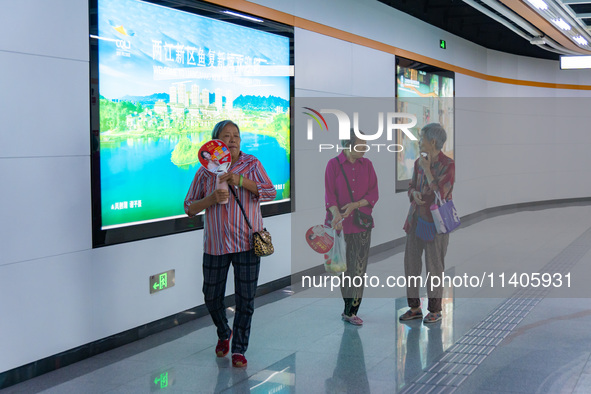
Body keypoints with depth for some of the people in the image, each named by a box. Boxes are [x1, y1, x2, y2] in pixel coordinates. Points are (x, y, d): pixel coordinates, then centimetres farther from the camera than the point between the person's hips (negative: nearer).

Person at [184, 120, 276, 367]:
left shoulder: (252, 164, 2)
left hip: (247, 243, -1)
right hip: (215, 244, 1)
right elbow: (189, 208, 4)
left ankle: (239, 349, 13)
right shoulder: (205, 171, 2)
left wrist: (242, 181, -20)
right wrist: (212, 198, -15)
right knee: (212, 297, 9)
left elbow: (270, 193, -8)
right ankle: (224, 333, 38)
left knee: (245, 300, -1)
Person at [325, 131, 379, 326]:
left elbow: (373, 194, 2)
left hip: (361, 224, 2)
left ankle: (351, 312, 5)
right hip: (339, 224, -2)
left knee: (358, 268, -1)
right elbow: (329, 194, -9)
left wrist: (355, 205, -15)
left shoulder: (367, 164, 6)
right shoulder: (333, 164, -3)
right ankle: (348, 308, 17)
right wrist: (336, 214, -26)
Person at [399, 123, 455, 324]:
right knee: (411, 261, 7)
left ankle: (435, 310, 16)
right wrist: (415, 194, -13)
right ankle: (414, 307, 20)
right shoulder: (418, 162, 5)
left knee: (434, 266, 1)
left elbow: (440, 194, -20)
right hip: (416, 218, 6)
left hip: (435, 222, -6)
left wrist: (427, 170, -20)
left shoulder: (449, 165, -14)